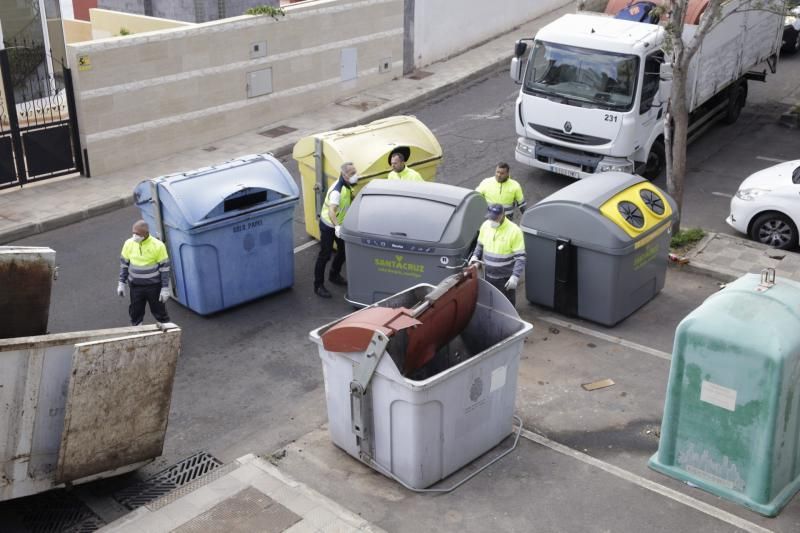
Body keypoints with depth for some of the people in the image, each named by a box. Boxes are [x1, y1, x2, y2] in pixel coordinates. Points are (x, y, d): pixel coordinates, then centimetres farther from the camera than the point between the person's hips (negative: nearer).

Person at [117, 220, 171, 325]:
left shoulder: (158, 245, -17)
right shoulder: (129, 243, -7)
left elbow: (164, 267, -11)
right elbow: (124, 264, 6)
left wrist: (165, 288, -11)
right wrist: (121, 283, 6)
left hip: (154, 285, -3)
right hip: (135, 286, 3)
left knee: (159, 312, 10)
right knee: (135, 313, 13)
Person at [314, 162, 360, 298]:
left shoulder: (347, 186, -4)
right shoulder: (337, 191, -33)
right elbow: (331, 211, -44)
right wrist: (337, 226, -56)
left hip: (340, 224, 9)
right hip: (328, 226, -9)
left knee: (344, 250, 19)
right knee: (325, 255, -1)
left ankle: (334, 275, 40)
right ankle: (318, 285, 9)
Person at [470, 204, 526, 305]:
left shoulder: (514, 231, -20)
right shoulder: (485, 225, -4)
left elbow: (520, 257, -17)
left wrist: (515, 276, -26)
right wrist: (475, 256, -5)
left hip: (505, 278, -5)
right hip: (487, 276, 5)